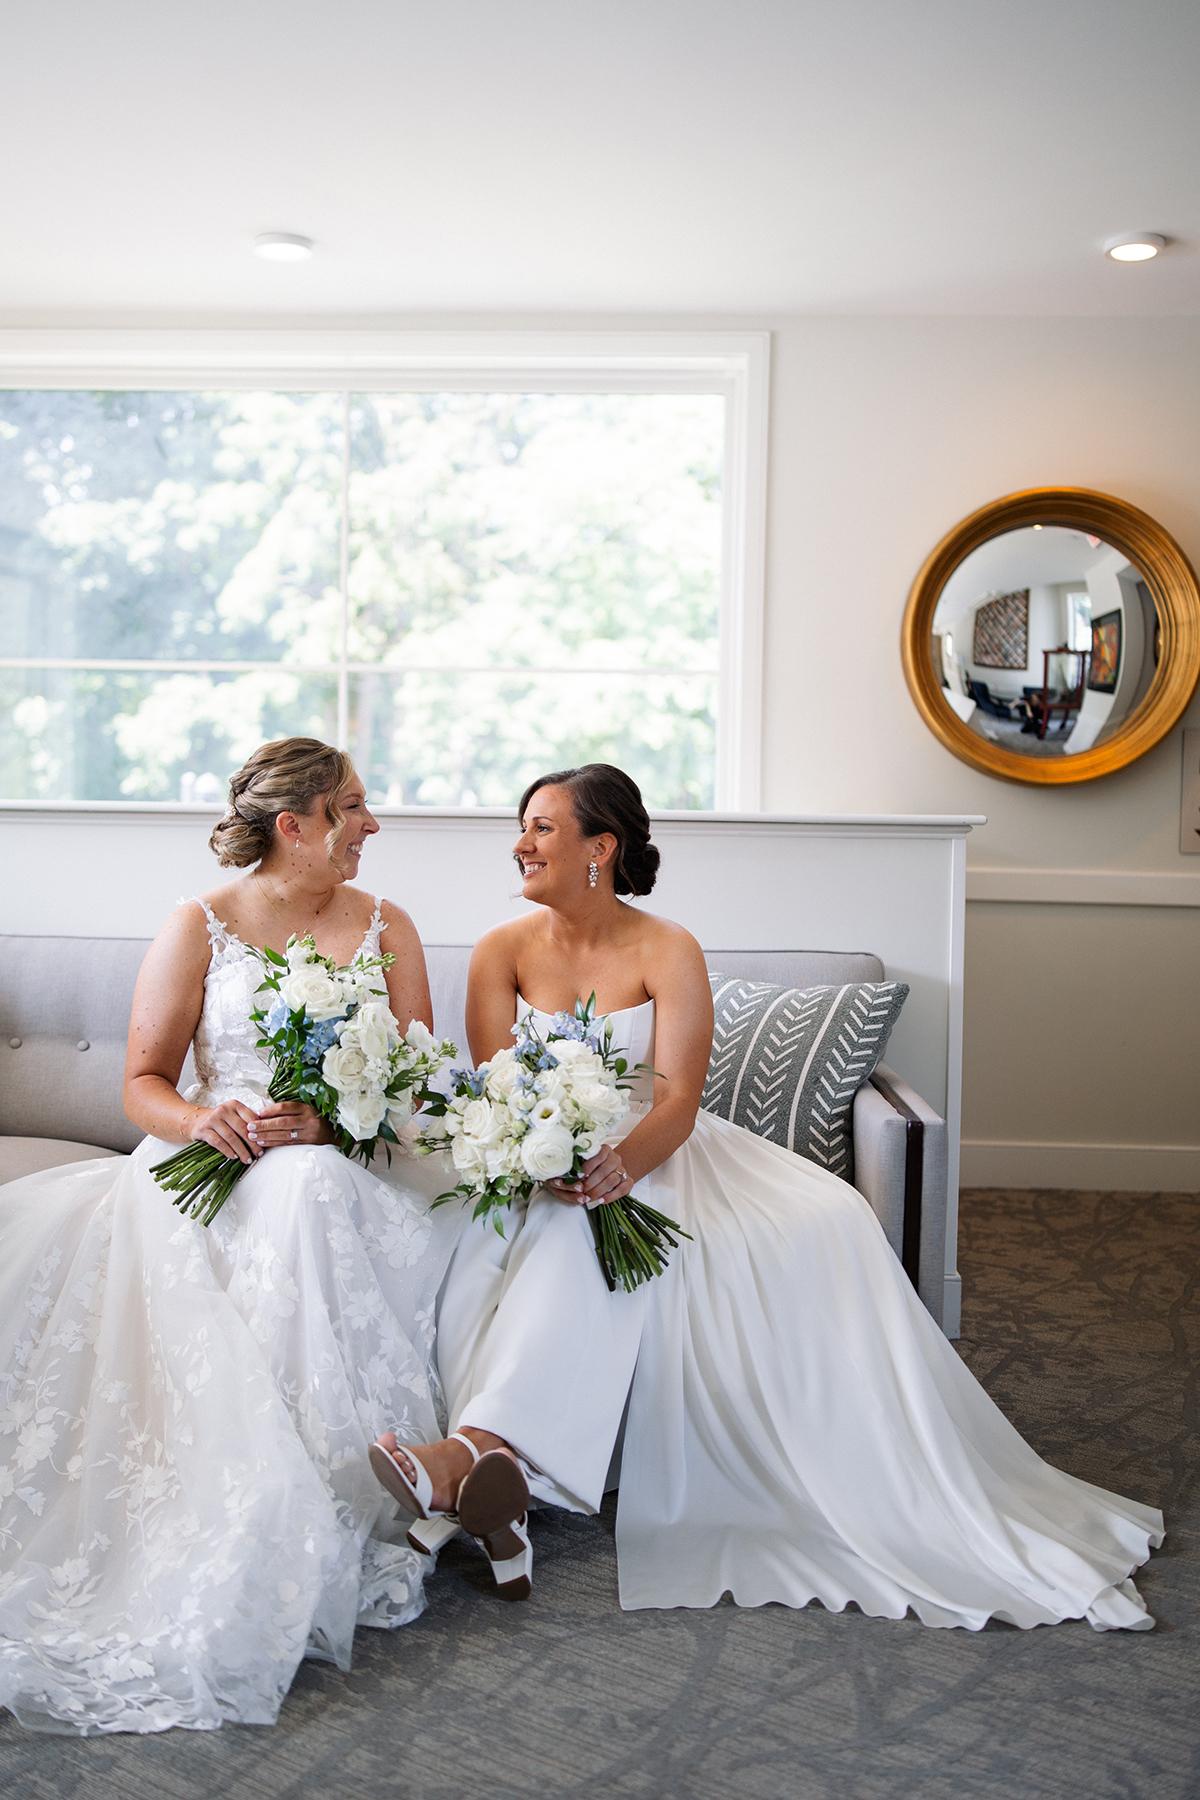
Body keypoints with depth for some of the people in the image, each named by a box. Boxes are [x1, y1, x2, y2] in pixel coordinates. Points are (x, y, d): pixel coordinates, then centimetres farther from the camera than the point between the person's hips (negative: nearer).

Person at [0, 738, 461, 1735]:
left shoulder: (385, 927, 13)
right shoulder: (198, 928, 8)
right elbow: (143, 1082, 5)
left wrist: (331, 1117, -15)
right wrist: (201, 1119, -19)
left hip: (346, 1164, 1)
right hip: (216, 1160, 0)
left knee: (307, 1193, -36)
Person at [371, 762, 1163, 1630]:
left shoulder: (668, 953, -2)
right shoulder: (503, 952, 3)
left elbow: (677, 1104, -14)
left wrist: (624, 1163, -38)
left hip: (648, 1158, 1)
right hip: (535, 1167, -1)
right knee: (569, 1236, -38)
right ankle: (496, 1462, -51)